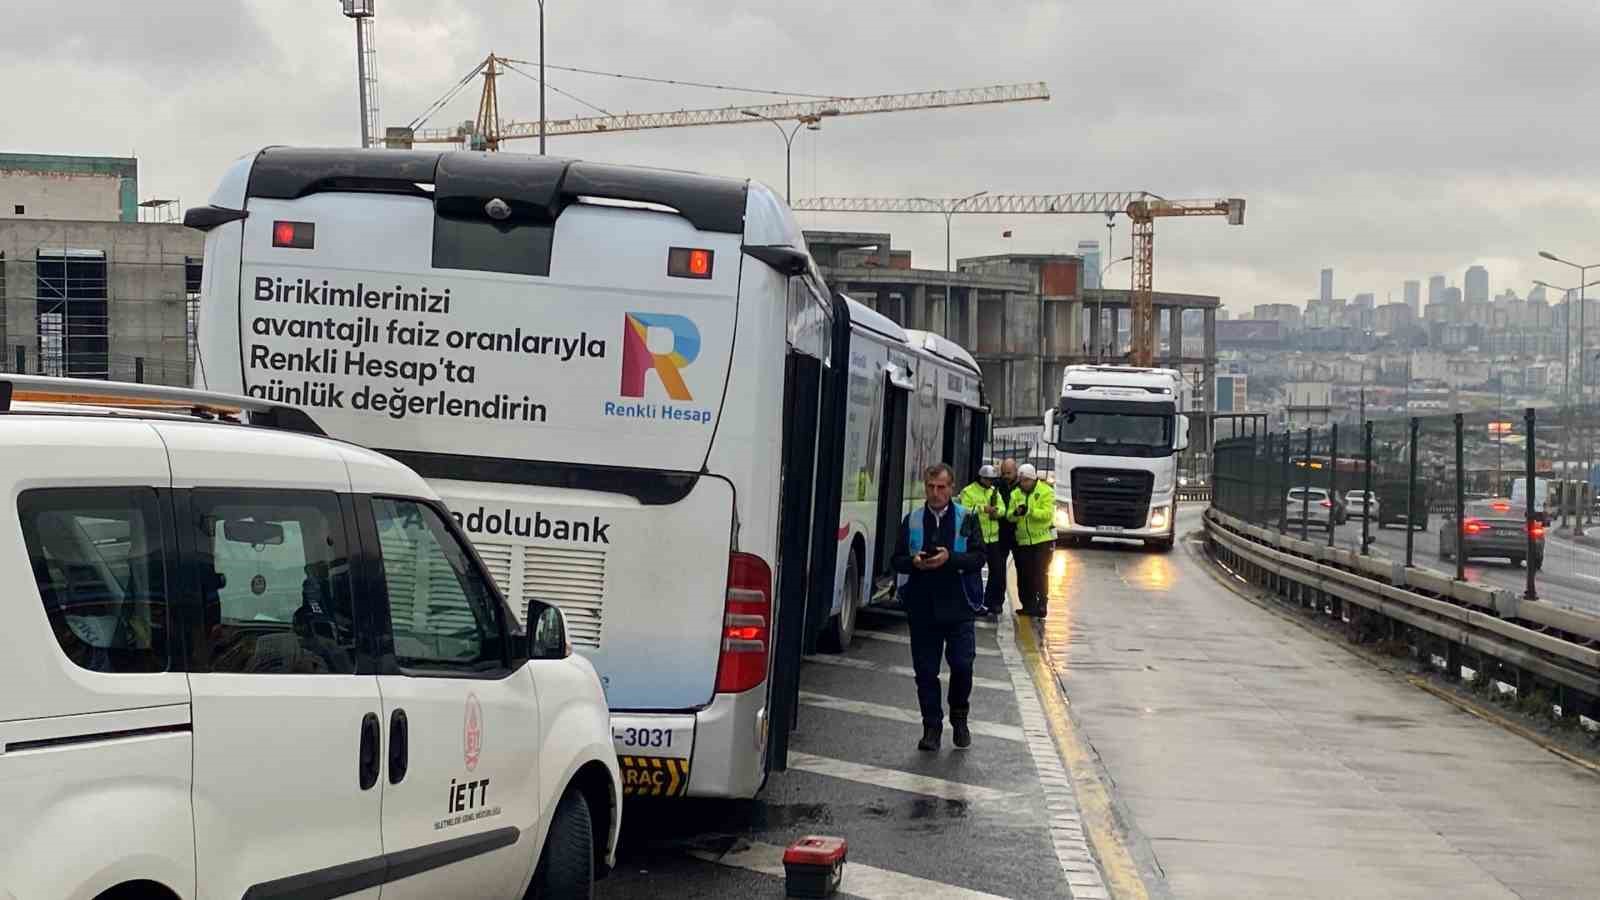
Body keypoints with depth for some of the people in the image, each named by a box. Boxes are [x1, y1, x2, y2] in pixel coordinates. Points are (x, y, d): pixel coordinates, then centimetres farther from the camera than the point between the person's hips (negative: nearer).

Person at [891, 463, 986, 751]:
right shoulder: (912, 520, 8)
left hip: (958, 608, -2)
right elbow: (896, 560, 8)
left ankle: (959, 719, 20)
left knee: (962, 665, -4)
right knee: (925, 670, 4)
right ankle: (932, 728, 14)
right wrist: (914, 562, -13)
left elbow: (978, 557, -5)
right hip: (922, 607, 2)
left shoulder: (967, 519, 3)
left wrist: (950, 559, -20)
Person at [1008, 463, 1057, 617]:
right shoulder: (1016, 494, 9)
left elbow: (1048, 514, -18)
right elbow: (1009, 515, 3)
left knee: (1039, 574, -6)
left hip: (1042, 539, -5)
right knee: (1023, 575, 8)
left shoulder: (1046, 492, -6)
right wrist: (1015, 513, -20)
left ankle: (1040, 606, -2)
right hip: (1023, 540, 5)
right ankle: (1027, 606, 18)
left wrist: (1029, 511, -28)